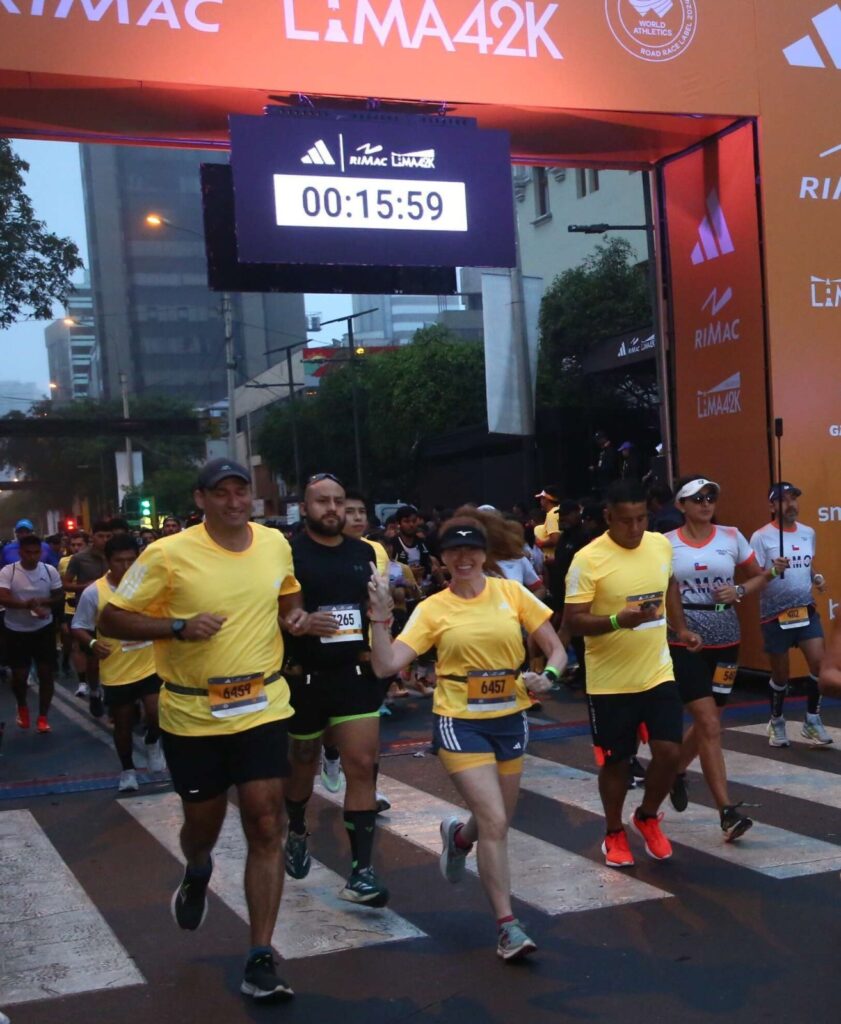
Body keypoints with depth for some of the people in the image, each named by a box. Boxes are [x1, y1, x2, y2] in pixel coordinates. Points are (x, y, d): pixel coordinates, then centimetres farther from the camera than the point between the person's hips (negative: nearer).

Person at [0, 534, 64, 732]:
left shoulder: (50, 570, -5)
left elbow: (60, 597, 2)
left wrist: (44, 602, -20)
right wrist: (28, 605, -41)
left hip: (44, 629, 2)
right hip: (16, 631, -1)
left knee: (46, 672, 2)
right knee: (20, 675, 6)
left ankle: (43, 716, 16)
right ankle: (22, 707, 36)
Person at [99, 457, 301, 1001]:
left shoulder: (276, 544, 0)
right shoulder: (169, 554, -13)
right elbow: (111, 619, -10)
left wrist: (293, 617, -1)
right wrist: (179, 627, -24)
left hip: (263, 707, 2)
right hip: (193, 715, -2)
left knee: (266, 827, -5)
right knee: (204, 823, 14)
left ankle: (261, 958, 2)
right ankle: (197, 874, 52)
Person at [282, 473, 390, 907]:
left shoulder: (363, 552, 6)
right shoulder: (287, 554, -8)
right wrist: (300, 624, -28)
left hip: (356, 674, 3)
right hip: (304, 677, -2)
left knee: (362, 765, -8)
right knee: (302, 764, 16)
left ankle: (361, 871, -6)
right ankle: (297, 832, 46)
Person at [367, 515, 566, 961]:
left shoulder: (511, 592, -1)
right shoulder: (432, 610, -4)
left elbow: (556, 649, 3)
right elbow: (387, 665, -11)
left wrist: (547, 676, -16)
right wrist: (380, 618, -23)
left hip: (510, 721, 3)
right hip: (460, 724, -3)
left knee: (496, 822, 17)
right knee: (495, 823, -13)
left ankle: (457, 835, 53)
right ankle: (507, 926, 1)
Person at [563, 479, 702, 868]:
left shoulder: (661, 545, 0)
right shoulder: (588, 559, -18)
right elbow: (572, 621, -18)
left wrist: (681, 628, 11)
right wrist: (617, 621, -33)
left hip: (658, 673, 4)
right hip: (610, 681, -4)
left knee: (669, 751, -2)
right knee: (615, 760, 8)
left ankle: (648, 818, 26)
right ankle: (614, 834, 30)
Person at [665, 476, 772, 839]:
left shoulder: (731, 537, 2)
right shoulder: (666, 543, -4)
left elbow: (759, 576, 11)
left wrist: (738, 591, -8)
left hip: (725, 641, 3)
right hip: (683, 642, -3)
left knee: (705, 722, 13)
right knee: (709, 725, -9)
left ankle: (675, 771, 42)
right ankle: (727, 812, -5)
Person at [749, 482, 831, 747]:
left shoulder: (808, 533, 7)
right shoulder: (761, 537, -11)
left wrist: (817, 578, 1)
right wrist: (774, 571, -30)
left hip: (806, 610, 4)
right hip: (775, 615, -4)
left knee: (819, 663, -8)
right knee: (780, 674, 6)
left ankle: (812, 721, 9)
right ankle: (776, 722, 29)